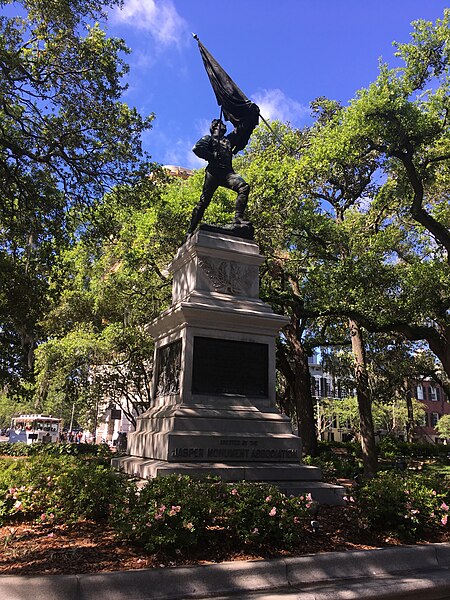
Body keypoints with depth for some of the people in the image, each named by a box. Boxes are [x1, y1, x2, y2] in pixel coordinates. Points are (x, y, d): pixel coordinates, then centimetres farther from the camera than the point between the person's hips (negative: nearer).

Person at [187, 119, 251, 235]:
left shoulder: (229, 139, 33)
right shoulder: (209, 138, 20)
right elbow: (196, 149, 2)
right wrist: (212, 157, -4)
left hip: (228, 172, 4)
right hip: (213, 172, -3)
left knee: (244, 187, -24)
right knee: (204, 201, -10)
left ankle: (238, 218, -32)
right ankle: (190, 230, -8)